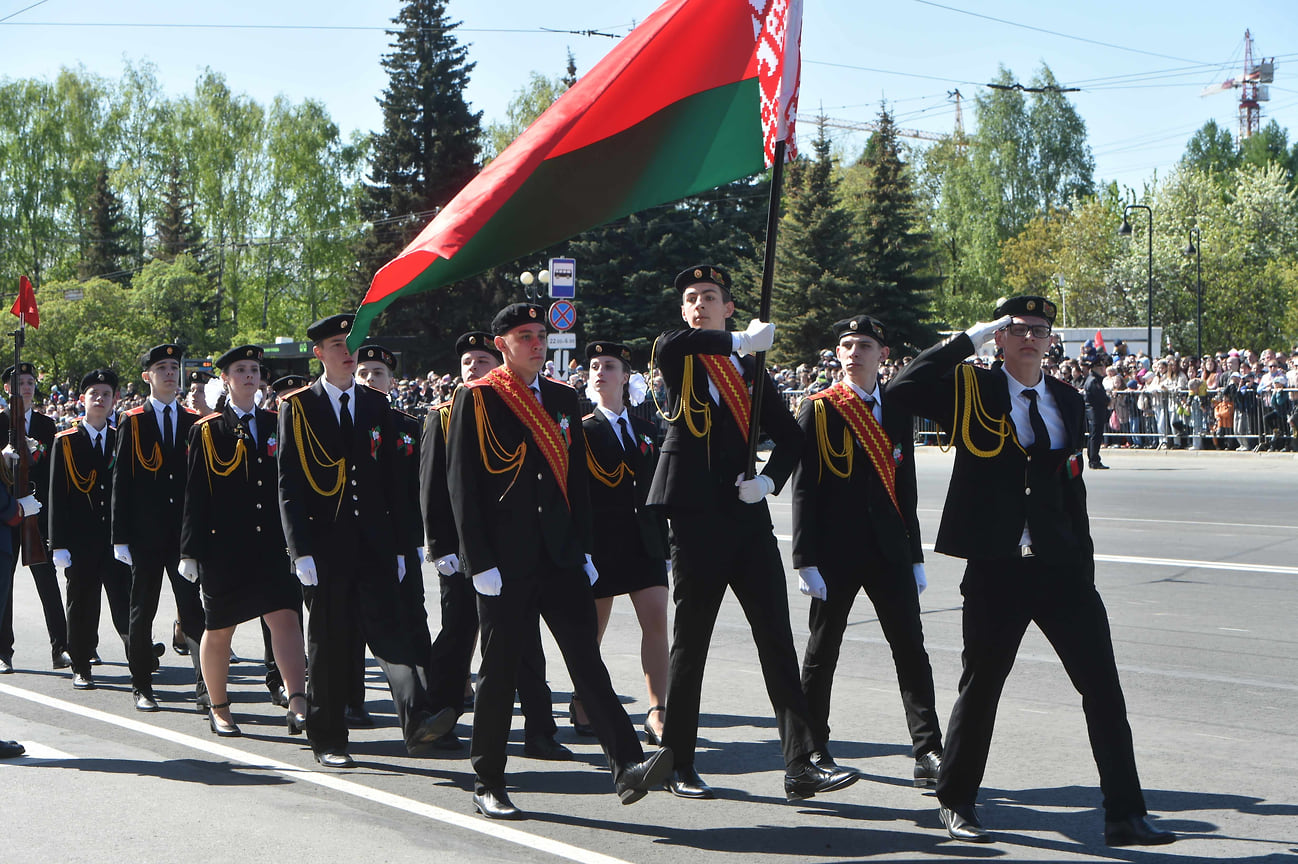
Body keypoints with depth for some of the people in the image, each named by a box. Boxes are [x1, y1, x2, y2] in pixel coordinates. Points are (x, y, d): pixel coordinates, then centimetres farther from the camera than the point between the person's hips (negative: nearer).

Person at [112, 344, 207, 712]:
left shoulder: (194, 421, 9)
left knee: (195, 611, -5)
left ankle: (204, 687, -6)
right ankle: (141, 687, 18)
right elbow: (121, 481, 0)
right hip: (146, 533, -1)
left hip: (186, 531, 1)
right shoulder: (132, 422, 2)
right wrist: (121, 537, -5)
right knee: (142, 612, 8)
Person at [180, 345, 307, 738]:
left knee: (286, 618, -12)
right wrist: (191, 551, -5)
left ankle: (298, 705, -18)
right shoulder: (206, 431, 1)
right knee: (219, 629, 8)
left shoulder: (277, 425, 10)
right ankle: (218, 709, 22)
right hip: (223, 546, -2)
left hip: (272, 543, 2)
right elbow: (194, 495, -1)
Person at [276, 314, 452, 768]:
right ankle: (327, 739, 14)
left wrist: (398, 544, 10)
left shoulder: (376, 406, 13)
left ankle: (417, 720, -25)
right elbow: (289, 485, -3)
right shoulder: (298, 407, 2)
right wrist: (300, 550, -11)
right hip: (325, 541, -2)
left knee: (387, 627, -11)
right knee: (329, 641, 4)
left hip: (374, 542, 2)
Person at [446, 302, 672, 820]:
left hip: (560, 557, 4)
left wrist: (583, 548, 11)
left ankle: (627, 767, -10)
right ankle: (488, 786, 14)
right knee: (499, 670, 3)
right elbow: (461, 485, -7)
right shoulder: (476, 399, -3)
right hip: (505, 560, -4)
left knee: (587, 660, -3)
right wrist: (480, 562, -12)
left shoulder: (562, 399, 14)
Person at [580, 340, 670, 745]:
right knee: (592, 629, 5)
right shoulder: (580, 428, 0)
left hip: (643, 540, 4)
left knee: (656, 621, -8)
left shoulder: (646, 430, 14)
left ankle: (657, 714, -9)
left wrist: (664, 546, 13)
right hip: (600, 541, -3)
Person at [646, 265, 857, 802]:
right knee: (689, 643, 3)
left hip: (749, 519, 4)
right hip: (696, 521, -4)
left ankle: (804, 762, -2)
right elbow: (669, 344, -25)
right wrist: (743, 340, -16)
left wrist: (770, 479, -2)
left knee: (778, 641, -1)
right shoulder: (677, 360, 1)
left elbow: (790, 436, 18)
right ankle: (678, 764, 15)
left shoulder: (750, 370, 16)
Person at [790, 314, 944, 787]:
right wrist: (806, 560, -11)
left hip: (890, 550, 3)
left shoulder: (897, 411, 11)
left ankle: (928, 753, 0)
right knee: (822, 651, 7)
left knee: (911, 650, -1)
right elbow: (804, 489, -5)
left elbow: (905, 487, 14)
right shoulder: (817, 410, -2)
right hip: (836, 551, -3)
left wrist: (915, 556, 12)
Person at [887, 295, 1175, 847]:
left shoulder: (1067, 401, 13)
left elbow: (1072, 487, 17)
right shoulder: (971, 390, 0)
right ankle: (956, 802, 28)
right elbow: (901, 391, -16)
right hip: (995, 569, -4)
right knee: (981, 685, 8)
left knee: (1103, 687, -1)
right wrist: (966, 340, -14)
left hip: (1061, 567, 4)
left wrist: (1084, 563, 13)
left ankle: (1125, 816, 4)